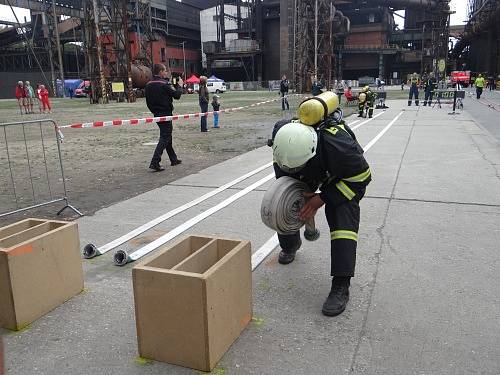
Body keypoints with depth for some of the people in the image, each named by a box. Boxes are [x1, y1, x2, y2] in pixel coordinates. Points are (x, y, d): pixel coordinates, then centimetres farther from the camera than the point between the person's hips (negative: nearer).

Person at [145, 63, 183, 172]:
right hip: (165, 114, -8)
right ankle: (154, 163, -13)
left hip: (156, 114, 8)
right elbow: (177, 95, -11)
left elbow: (148, 101, 11)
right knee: (164, 138, -5)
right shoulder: (164, 84, -17)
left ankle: (173, 159, 31)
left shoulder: (148, 85, 6)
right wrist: (179, 86, 5)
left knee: (167, 136, 19)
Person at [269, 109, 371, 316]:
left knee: (343, 220, -22)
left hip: (345, 176, -4)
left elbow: (361, 179, -27)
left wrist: (322, 199, -30)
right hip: (311, 172, 5)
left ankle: (341, 286, -18)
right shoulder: (282, 133, -31)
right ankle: (290, 245, 37)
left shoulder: (339, 146, -46)